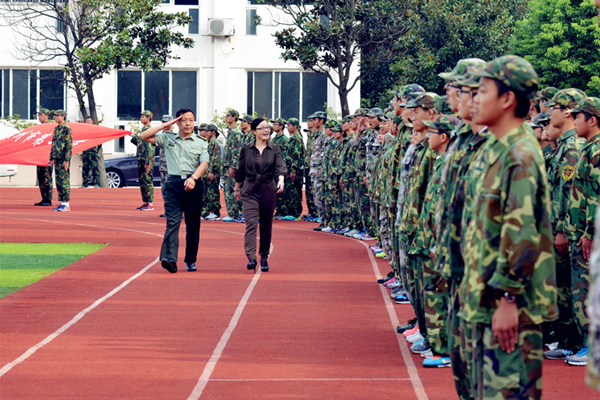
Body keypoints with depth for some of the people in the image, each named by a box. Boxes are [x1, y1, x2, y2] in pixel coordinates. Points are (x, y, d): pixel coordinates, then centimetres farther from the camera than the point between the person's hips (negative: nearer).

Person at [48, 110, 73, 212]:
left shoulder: (67, 129, -9)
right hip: (57, 159, 8)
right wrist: (51, 158, 17)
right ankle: (62, 203, 12)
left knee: (64, 181, -8)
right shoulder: (56, 129, 16)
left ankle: (66, 205, -6)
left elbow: (69, 146, -13)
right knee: (58, 182, 8)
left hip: (63, 159, -8)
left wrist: (66, 160, -18)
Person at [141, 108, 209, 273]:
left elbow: (204, 163, -3)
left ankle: (191, 260, 13)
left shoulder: (201, 143, 11)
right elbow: (145, 136, 6)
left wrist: (193, 178, -20)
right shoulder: (168, 139, 13)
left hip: (193, 185, 1)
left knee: (193, 225, 4)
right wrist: (164, 125, 5)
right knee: (172, 222, -13)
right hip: (174, 184, -1)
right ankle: (170, 258, -25)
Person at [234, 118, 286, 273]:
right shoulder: (246, 149, 3)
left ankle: (264, 257, 22)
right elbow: (240, 170, 14)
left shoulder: (275, 149, 3)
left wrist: (281, 179, -31)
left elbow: (280, 166, -11)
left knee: (266, 226, 8)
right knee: (251, 224, -15)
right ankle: (251, 258, -25)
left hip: (268, 191, 1)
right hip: (250, 192, -1)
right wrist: (237, 188, 20)